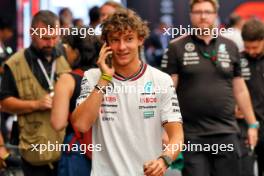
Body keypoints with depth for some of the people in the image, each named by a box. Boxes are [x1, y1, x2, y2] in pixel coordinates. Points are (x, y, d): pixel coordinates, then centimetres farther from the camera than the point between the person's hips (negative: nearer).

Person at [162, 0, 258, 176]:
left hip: (227, 133, 3)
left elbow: (240, 89, 14)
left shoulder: (230, 47, 10)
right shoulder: (177, 48, 1)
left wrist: (252, 124, 12)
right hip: (191, 135, -2)